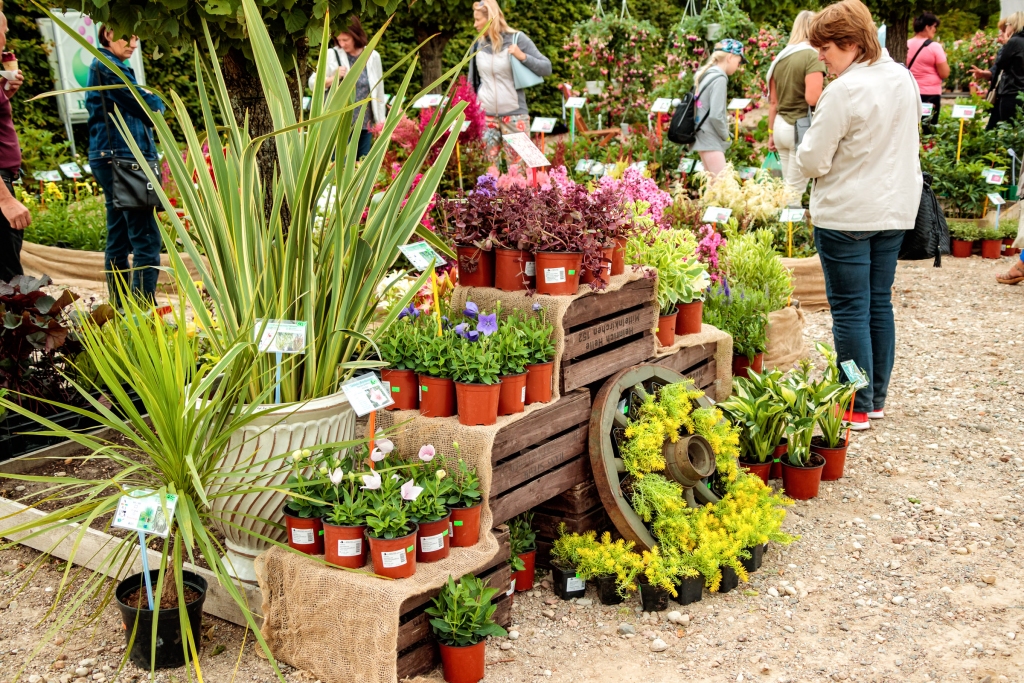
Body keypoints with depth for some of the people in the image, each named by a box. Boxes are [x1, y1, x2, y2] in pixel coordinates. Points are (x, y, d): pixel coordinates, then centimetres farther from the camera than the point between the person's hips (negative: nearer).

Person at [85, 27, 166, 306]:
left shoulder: (102, 65, 22)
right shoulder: (107, 65, -9)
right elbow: (151, 109, -9)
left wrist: (150, 105, 1)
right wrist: (157, 102, 12)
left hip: (111, 160, 11)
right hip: (122, 159, -11)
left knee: (119, 241, 12)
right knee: (146, 241, -12)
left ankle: (120, 310, 16)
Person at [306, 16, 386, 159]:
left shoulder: (373, 56, 5)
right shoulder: (332, 55, -1)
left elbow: (379, 90, 10)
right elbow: (313, 84, 0)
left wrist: (381, 120, 9)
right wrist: (334, 78, -17)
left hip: (366, 124, 2)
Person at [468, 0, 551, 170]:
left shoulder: (517, 39, -4)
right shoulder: (477, 45, 6)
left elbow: (547, 68, -5)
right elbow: (472, 83, 14)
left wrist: (523, 57, -19)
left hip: (514, 114, -3)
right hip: (484, 115, 3)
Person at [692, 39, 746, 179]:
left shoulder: (706, 75, 13)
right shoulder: (719, 79, -15)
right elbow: (715, 116, -21)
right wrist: (727, 136, -6)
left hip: (703, 138, 10)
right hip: (711, 141, -10)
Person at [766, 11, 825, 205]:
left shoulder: (780, 57, 11)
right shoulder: (812, 56, -11)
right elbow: (812, 98, -22)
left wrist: (771, 133, 20)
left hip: (781, 126, 7)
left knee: (789, 186, 12)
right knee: (795, 190, -1)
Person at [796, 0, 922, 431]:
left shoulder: (845, 91, -19)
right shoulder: (904, 79, 6)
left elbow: (813, 161, -16)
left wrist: (806, 149, 4)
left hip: (846, 215, -8)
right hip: (896, 209, 8)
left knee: (850, 310, 1)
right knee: (880, 303, 15)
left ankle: (858, 408, 7)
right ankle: (877, 398, 24)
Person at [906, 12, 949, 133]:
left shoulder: (907, 45, 4)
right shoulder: (934, 47, -10)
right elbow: (944, 74, -9)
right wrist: (943, 58, 5)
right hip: (930, 94, -5)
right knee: (928, 130, 2)